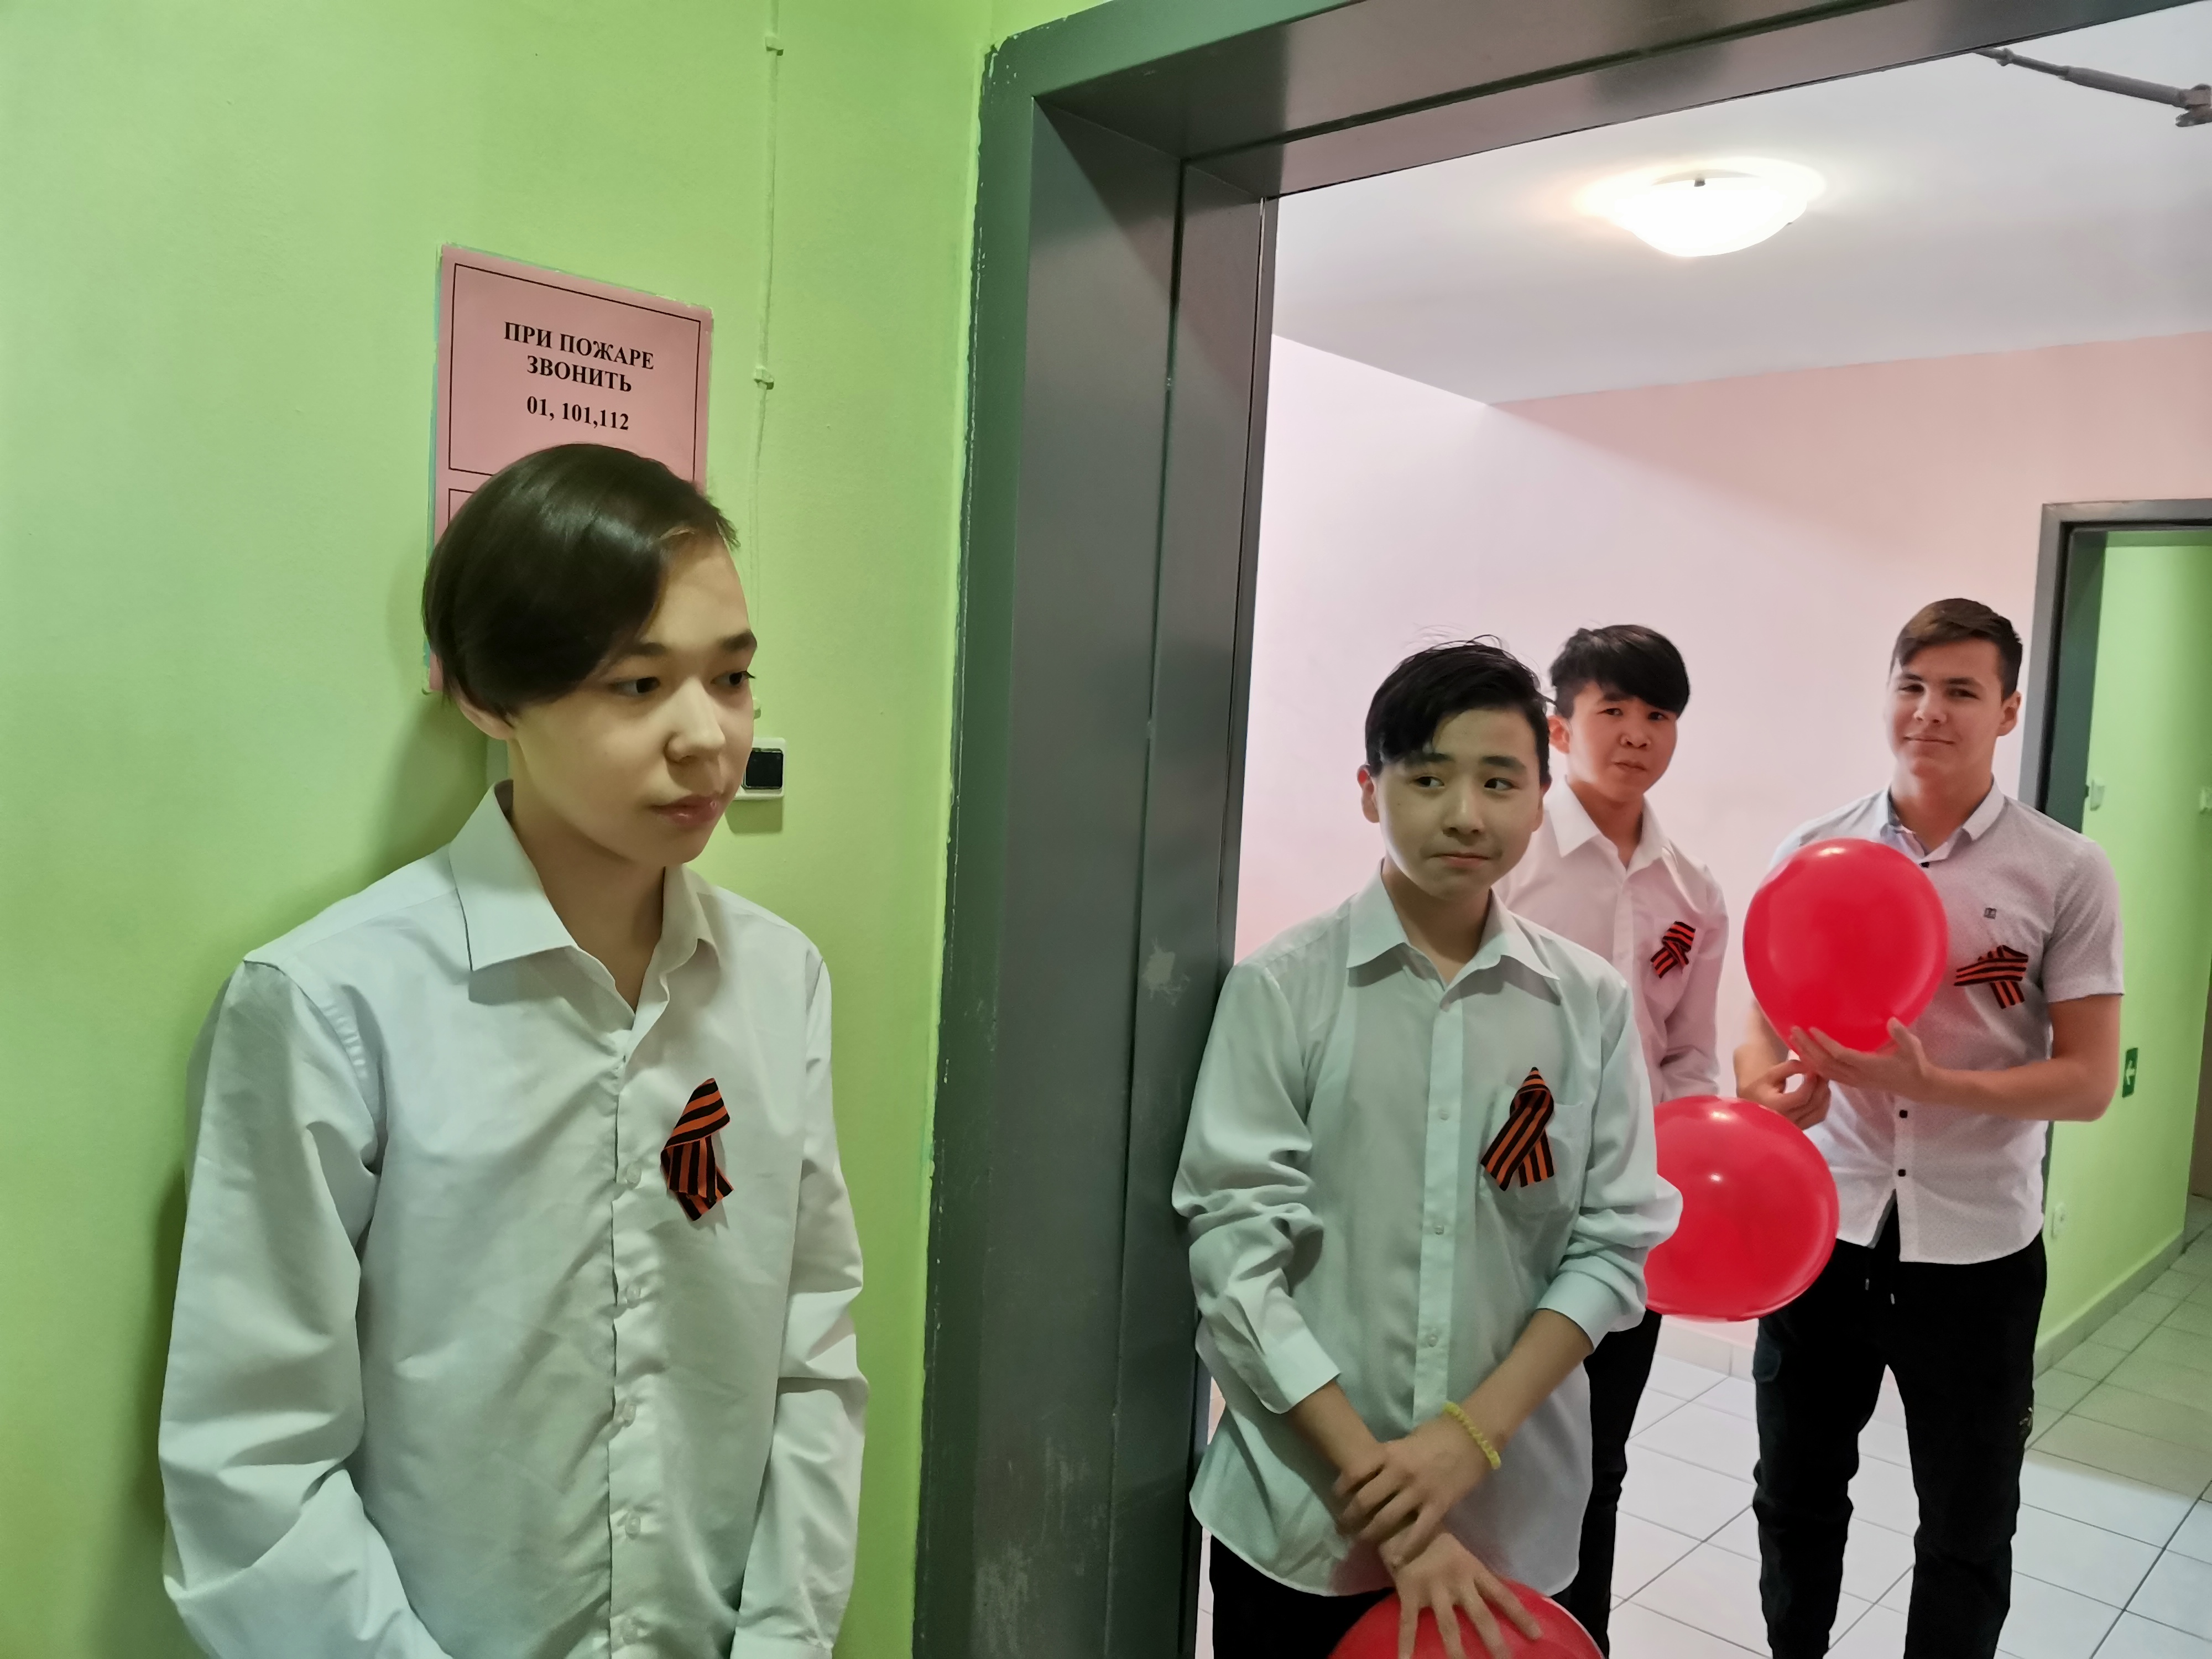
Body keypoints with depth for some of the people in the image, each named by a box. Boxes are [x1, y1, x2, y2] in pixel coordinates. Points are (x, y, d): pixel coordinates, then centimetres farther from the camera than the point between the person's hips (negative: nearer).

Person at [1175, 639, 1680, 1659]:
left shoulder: (1592, 1006, -1)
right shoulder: (1281, 988, -8)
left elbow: (1614, 1245, -2)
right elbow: (1235, 1249, -11)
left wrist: (1472, 1434, -14)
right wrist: (1382, 1497, -14)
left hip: (1510, 1518, 2)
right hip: (1301, 1516, -2)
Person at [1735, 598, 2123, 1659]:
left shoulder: (2066, 874, -6)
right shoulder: (1813, 853, -1)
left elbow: (2089, 1082, -8)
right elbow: (1764, 1026, 4)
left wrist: (1928, 1082, -23)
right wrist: (1766, 1087, -19)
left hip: (1977, 1247, -2)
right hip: (1821, 1225, 2)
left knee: (1968, 1530, 15)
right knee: (1796, 1492, 19)